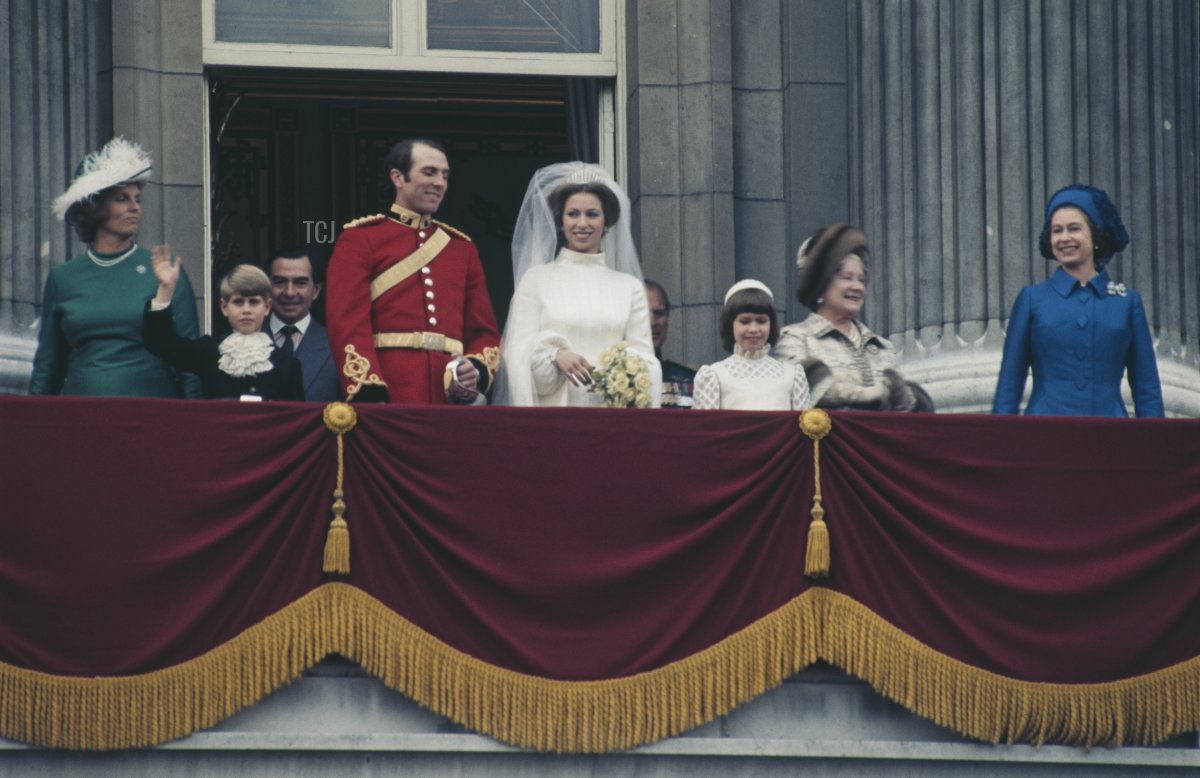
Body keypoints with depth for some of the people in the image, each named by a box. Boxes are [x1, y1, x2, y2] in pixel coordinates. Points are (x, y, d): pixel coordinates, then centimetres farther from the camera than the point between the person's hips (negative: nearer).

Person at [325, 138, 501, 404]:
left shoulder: (462, 247, 19)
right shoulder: (360, 239, 4)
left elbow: (484, 331, 19)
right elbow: (347, 325, -6)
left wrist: (477, 370, -4)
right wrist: (370, 397, -18)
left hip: (451, 403, 5)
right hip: (388, 403, -5)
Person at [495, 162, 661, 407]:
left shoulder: (629, 286, 14)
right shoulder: (537, 278, 10)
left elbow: (644, 359, 8)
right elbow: (519, 352, 3)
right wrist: (555, 355, -16)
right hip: (555, 413, -1)